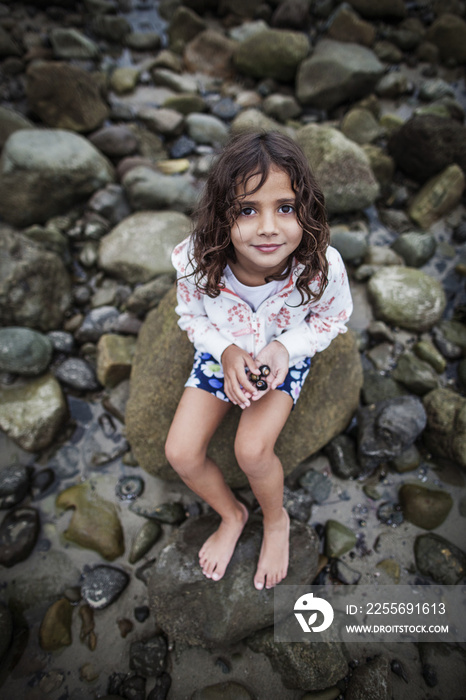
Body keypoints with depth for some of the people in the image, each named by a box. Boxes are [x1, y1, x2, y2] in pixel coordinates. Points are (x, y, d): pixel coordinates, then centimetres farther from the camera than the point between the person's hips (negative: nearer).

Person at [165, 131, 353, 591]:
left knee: (251, 449, -23)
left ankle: (276, 520, 16)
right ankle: (231, 514, 26)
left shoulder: (323, 267, -30)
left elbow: (331, 319, -8)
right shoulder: (196, 262, -28)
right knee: (180, 452, -7)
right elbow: (192, 317, -7)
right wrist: (226, 351, -26)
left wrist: (285, 347, -26)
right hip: (221, 352, 3)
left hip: (286, 357, -2)